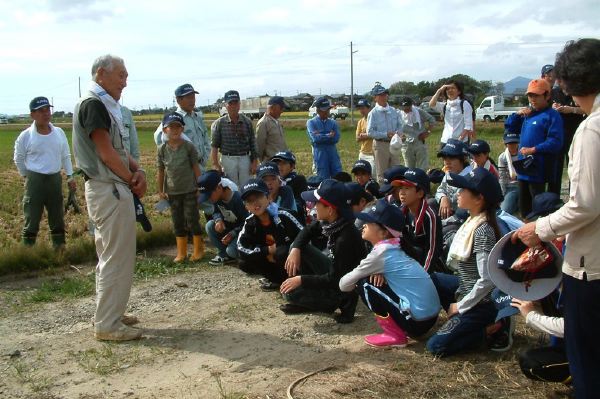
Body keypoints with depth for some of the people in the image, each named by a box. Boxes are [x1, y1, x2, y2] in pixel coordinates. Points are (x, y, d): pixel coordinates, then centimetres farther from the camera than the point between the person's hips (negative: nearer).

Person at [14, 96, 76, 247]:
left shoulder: (59, 132, 2)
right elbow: (18, 159, 4)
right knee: (31, 220, 0)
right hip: (35, 181, -4)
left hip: (55, 179, 4)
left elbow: (65, 156, 12)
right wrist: (28, 176, 7)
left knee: (58, 219, 13)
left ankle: (60, 249, 25)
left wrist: (70, 176, 9)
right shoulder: (25, 136, -9)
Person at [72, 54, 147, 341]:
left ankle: (108, 314, 28)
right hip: (110, 190, -11)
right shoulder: (93, 104, -14)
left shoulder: (105, 105, 17)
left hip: (108, 189, 11)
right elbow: (106, 154, -19)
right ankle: (108, 325, 2)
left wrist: (137, 170, -1)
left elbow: (118, 149, 16)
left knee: (110, 256, 17)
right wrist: (133, 180, -8)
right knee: (117, 258, -5)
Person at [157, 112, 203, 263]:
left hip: (189, 190, -3)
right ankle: (181, 252, 19)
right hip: (172, 192, 3)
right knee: (178, 222, 10)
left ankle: (198, 250, 16)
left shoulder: (189, 147, -5)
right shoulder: (162, 149, 0)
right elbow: (160, 171, 6)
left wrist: (200, 187, -2)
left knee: (192, 219, 1)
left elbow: (196, 168, -1)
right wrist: (160, 190, 6)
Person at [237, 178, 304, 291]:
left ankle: (284, 280, -10)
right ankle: (277, 278, -1)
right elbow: (241, 246, -12)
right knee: (244, 264, -13)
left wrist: (275, 251, -24)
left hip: (288, 257, -6)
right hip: (269, 258, 6)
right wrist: (267, 251, -22)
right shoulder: (250, 222, -7)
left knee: (282, 253, -37)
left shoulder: (282, 215, -22)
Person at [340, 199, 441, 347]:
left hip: (417, 320, -8)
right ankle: (401, 328, 16)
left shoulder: (380, 252, -13)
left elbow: (344, 284, -6)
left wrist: (355, 284, 16)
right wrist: (377, 273, 0)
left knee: (365, 284, -6)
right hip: (430, 315, 8)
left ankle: (395, 335, -1)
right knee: (377, 278, 16)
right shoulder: (393, 249, 10)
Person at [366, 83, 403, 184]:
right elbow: (370, 132, -12)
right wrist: (386, 134, -18)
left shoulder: (394, 111, 6)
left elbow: (400, 125, 13)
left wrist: (397, 133, -9)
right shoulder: (373, 113, -9)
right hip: (380, 144, -5)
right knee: (382, 174, 5)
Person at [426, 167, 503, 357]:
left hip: (480, 302, -9)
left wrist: (460, 306, -16)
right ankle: (459, 320, 14)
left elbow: (487, 280, -28)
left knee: (436, 346, -10)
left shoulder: (482, 230, -26)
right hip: (467, 288, 9)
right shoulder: (472, 221, 1)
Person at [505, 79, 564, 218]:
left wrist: (533, 149, -24)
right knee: (523, 204, 17)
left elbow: (555, 142, -21)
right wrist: (517, 114, 6)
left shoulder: (552, 115, -11)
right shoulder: (528, 114, 14)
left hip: (538, 169, -8)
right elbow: (509, 126, 22)